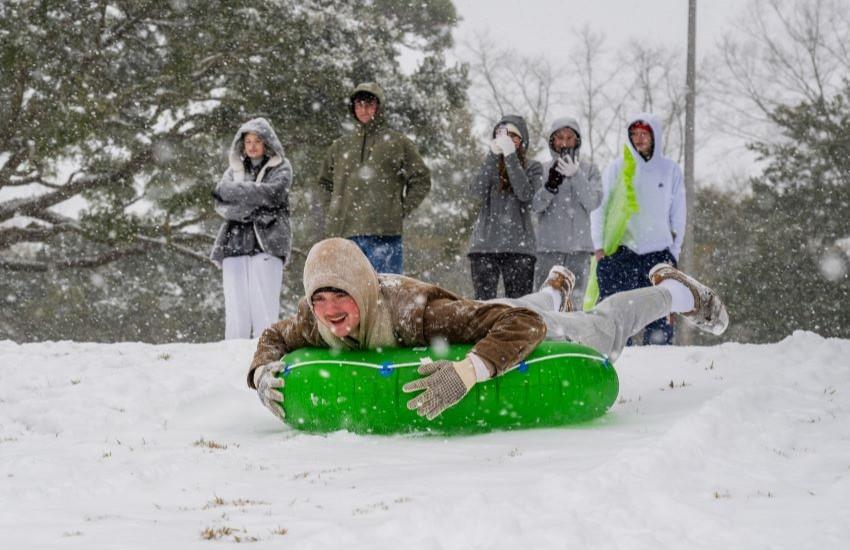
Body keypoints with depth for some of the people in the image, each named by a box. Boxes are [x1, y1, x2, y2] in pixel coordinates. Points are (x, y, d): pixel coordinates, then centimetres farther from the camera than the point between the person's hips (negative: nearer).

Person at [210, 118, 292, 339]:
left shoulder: (281, 168, 10)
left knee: (264, 306, -11)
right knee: (235, 309, -3)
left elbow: (268, 192, -9)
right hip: (235, 244, 3)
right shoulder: (234, 169, 20)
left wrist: (230, 190, -3)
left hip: (266, 244, -3)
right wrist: (250, 210, -10)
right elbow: (221, 204, 6)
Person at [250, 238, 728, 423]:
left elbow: (522, 325, -52)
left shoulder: (416, 310, -48)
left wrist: (464, 374, -69)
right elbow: (273, 340, -11)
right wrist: (264, 375, -35)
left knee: (599, 333, 25)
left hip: (522, 333, -5)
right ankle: (555, 291, 77)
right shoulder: (315, 319, -33)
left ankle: (674, 292, 53)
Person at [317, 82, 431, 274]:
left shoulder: (397, 143, 7)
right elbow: (324, 182, 28)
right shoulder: (340, 146, 17)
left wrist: (400, 211, -1)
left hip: (384, 234, -3)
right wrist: (331, 212, 13)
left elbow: (421, 180, 7)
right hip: (343, 233, 3)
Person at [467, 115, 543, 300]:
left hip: (518, 245, -2)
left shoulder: (532, 167, 8)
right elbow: (476, 194, -6)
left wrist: (511, 157, -13)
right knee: (483, 302, -3)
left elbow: (525, 194, -12)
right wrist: (493, 156, -10)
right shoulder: (489, 164, 13)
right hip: (485, 245, 2)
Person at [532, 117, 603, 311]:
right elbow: (535, 206, -2)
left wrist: (576, 176, -16)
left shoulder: (588, 169, 9)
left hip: (579, 246, 0)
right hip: (548, 246, 0)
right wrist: (550, 185, -19)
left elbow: (593, 202, -4)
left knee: (574, 303, -3)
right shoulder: (543, 169, 8)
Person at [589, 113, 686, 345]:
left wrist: (673, 252, 4)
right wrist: (599, 247, -3)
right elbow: (599, 209, 7)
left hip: (658, 251, 0)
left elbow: (678, 215, 12)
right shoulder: (616, 168, 8)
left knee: (660, 319, -6)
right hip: (621, 251, 0)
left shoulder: (671, 170, 11)